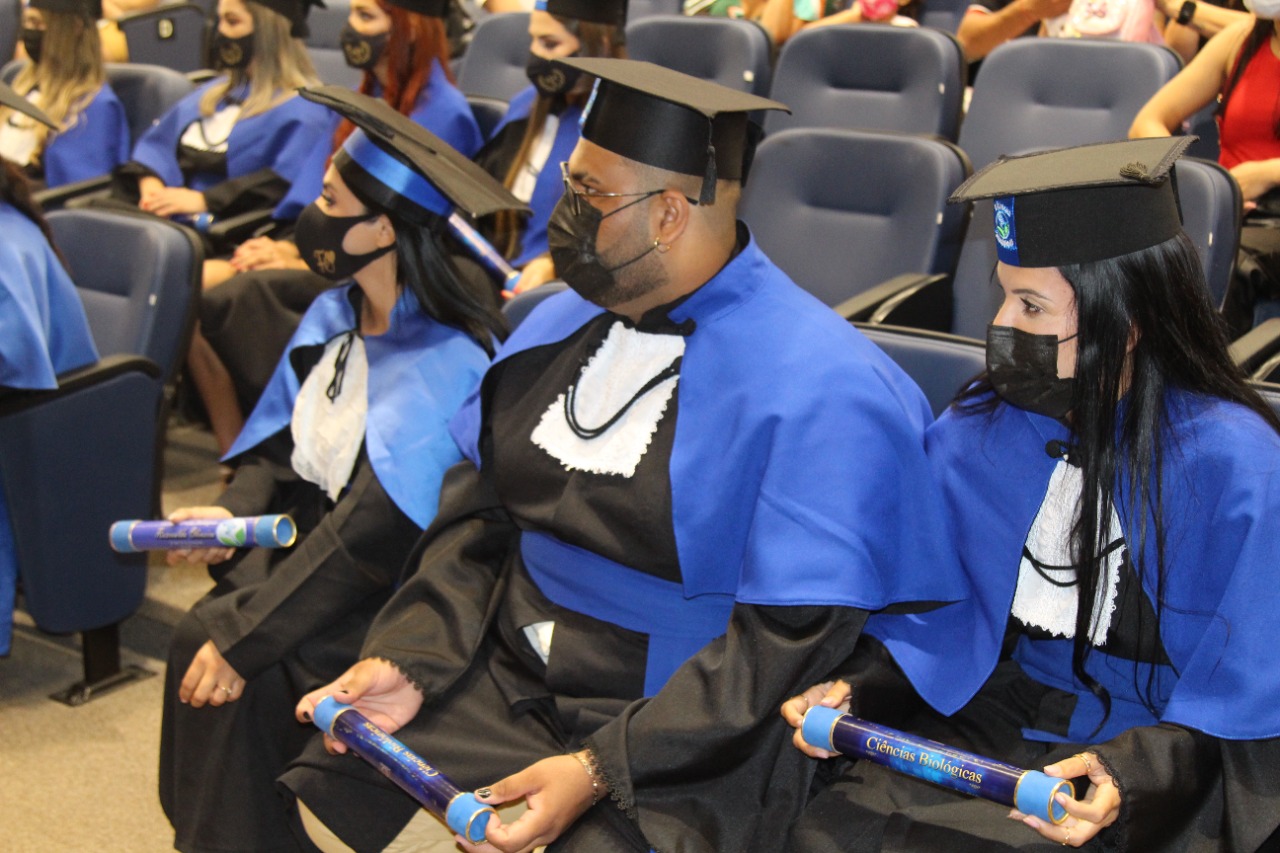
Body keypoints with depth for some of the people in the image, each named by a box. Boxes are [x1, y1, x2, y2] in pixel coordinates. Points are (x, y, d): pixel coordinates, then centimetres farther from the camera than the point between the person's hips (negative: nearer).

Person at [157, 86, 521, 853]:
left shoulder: (450, 361, -22)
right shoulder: (335, 315, 2)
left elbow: (377, 530, -24)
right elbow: (284, 444, 13)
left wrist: (242, 632, -24)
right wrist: (231, 514, -8)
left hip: (390, 592, -6)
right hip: (307, 535, 7)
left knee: (242, 674, -24)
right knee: (201, 635, -17)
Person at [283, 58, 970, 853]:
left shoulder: (817, 390, -18)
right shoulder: (566, 321, 4)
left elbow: (788, 637, -19)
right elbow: (476, 509, 7)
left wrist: (601, 771, -23)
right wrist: (411, 658, -8)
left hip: (681, 737, -6)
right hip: (504, 682, 6)